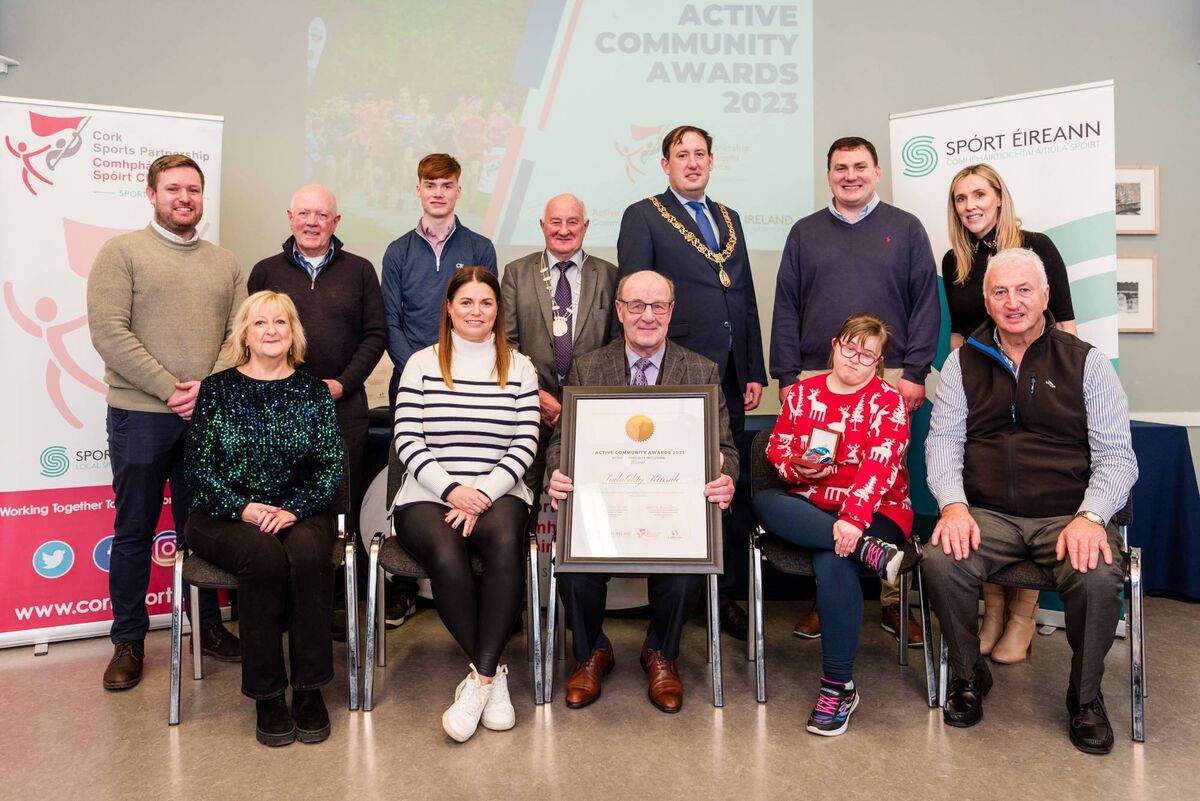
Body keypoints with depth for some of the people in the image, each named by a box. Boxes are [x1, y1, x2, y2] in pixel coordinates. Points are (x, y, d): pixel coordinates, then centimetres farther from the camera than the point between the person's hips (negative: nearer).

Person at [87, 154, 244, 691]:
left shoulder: (225, 263, 13)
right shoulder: (121, 253, 1)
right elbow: (109, 333, -9)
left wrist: (207, 387, -10)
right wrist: (170, 389, -14)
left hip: (208, 417, 3)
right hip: (139, 415, -3)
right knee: (134, 531, 7)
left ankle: (207, 626, 25)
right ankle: (128, 641, 20)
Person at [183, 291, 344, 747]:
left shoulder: (313, 392, 8)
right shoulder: (216, 390, 5)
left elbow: (331, 465, 1)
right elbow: (198, 466, -1)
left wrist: (294, 508, -15)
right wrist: (244, 508, -15)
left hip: (299, 513, 1)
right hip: (225, 515, -1)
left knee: (308, 555, -32)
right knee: (265, 557, -32)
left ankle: (309, 688, -19)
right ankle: (266, 696, -18)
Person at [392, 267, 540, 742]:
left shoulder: (519, 368, 12)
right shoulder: (422, 364, 10)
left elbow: (525, 445, 3)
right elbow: (407, 441, 2)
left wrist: (483, 494, -12)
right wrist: (452, 489, -13)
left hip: (497, 493, 1)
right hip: (427, 496, 0)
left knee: (506, 541, -34)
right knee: (446, 554, -33)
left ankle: (479, 680, -25)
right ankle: (493, 676, -16)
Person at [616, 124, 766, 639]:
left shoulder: (729, 219, 20)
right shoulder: (643, 217, 2)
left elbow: (746, 299, 18)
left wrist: (755, 372, 13)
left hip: (729, 379, 5)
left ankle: (723, 595, 21)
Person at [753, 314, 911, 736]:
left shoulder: (887, 401, -2)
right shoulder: (802, 393, 11)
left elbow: (879, 466, -16)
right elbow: (777, 447, 11)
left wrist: (853, 518, -31)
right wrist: (798, 468, -14)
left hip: (874, 513, -4)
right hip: (809, 509, 4)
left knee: (832, 562, -33)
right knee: (763, 502, -27)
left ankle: (838, 686, -20)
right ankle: (870, 550, -33)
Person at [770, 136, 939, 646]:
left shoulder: (905, 229, 11)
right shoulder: (805, 233, 14)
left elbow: (926, 304, 5)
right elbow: (785, 310, 10)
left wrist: (915, 373, -3)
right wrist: (786, 377, 2)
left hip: (889, 379, -1)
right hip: (816, 379, 1)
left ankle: (894, 599, 11)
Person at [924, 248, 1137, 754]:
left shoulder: (1086, 363, 6)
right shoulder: (964, 363, 10)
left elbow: (1116, 456, 1)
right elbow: (943, 440, 4)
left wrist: (1090, 517, -16)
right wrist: (953, 504, -14)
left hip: (1068, 515, -1)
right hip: (987, 515, 1)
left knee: (1098, 577, -30)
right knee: (940, 561, -28)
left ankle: (1085, 696, 1)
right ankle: (969, 676, 1)